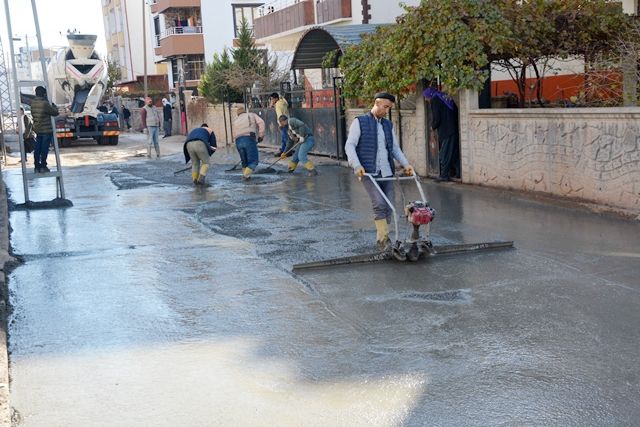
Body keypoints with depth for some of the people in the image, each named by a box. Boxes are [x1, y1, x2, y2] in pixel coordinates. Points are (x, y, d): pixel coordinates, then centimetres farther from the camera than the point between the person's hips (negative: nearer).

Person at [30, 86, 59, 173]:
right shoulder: (45, 103, -20)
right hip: (46, 130, -7)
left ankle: (37, 167, 14)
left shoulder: (33, 103, 2)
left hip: (37, 129, 7)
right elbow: (55, 112, -12)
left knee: (37, 148, 11)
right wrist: (53, 105, 6)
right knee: (44, 149, 1)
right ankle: (43, 167, 4)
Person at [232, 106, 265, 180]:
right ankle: (246, 175, -16)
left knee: (244, 161, 21)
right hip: (249, 139, -4)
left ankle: (245, 174, 14)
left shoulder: (235, 121, 30)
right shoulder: (252, 115, 22)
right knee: (253, 161, 1)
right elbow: (261, 122, 3)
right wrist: (261, 135, 4)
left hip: (238, 141, 4)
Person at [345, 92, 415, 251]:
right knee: (379, 204, -18)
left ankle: (381, 239, 12)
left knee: (388, 207, 0)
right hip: (368, 172, -5)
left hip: (386, 172, 5)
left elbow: (395, 148, 20)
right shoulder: (360, 122, 2)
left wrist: (405, 164, 4)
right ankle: (384, 239, -11)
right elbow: (349, 145, -4)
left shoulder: (388, 125, 17)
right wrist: (357, 165, -18)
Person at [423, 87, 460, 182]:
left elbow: (436, 118, -14)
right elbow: (456, 111, 16)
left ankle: (444, 175, -2)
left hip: (445, 131, -8)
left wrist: (433, 126, 5)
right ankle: (459, 172, 16)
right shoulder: (446, 97, 15)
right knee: (454, 151, 13)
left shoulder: (435, 100, -8)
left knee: (444, 153, -3)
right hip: (454, 129, 8)